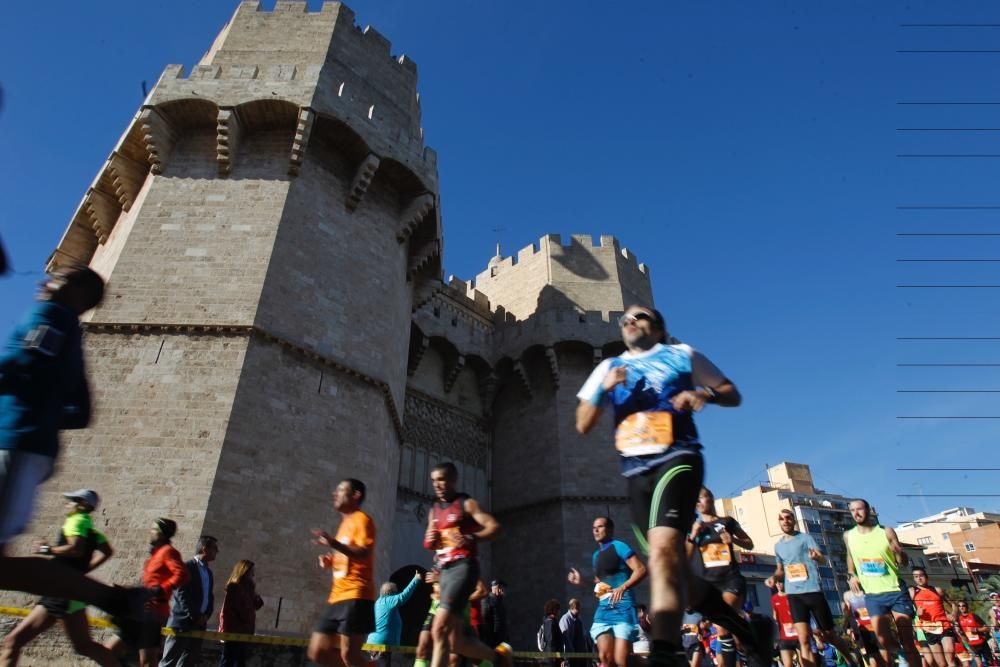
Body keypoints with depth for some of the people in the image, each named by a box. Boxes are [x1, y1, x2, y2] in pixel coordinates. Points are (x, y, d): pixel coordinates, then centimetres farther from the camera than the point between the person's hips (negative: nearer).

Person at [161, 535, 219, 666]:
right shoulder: (187, 567, -8)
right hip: (182, 622, -7)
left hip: (199, 623, 7)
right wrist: (195, 616, -15)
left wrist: (206, 615, 0)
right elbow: (181, 594, -15)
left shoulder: (209, 572, 16)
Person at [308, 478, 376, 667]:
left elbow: (364, 554, -21)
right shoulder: (345, 523, 21)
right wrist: (331, 561, 12)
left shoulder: (361, 520, -6)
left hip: (356, 596, -10)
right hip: (338, 596, 10)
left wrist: (334, 543, -33)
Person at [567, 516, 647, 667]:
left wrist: (623, 587, -23)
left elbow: (641, 570, -11)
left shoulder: (619, 546, -2)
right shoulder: (596, 556, 21)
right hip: (603, 609, 7)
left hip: (622, 606, -7)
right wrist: (582, 582, 14)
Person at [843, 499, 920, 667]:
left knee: (908, 642, 1)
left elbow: (903, 563, -2)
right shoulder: (848, 536, 3)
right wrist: (851, 575, 2)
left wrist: (898, 551, -24)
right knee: (884, 641, -4)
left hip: (896, 591, -2)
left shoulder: (886, 532, -5)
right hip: (873, 595, 2)